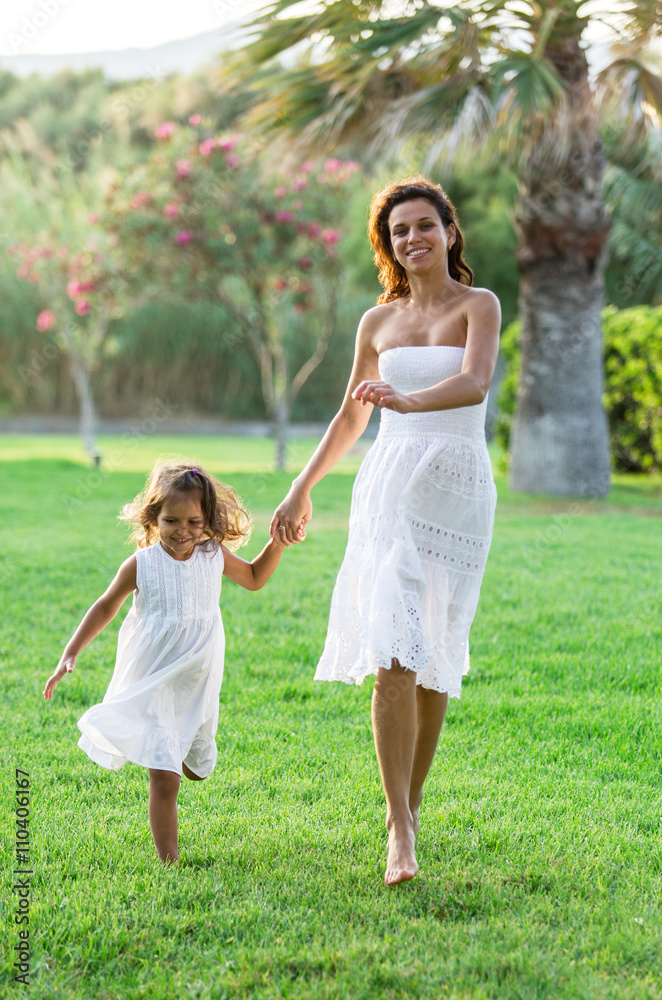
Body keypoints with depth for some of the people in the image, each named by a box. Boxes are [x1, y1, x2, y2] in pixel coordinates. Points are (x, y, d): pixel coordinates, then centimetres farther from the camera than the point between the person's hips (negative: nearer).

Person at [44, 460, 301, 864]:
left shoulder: (215, 556, -2)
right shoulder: (141, 564, -11)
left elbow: (253, 578, 18)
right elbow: (106, 607, 3)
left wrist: (277, 545, 3)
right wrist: (70, 654, -1)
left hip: (199, 687, 4)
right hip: (153, 686, -4)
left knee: (199, 767, 18)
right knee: (165, 780, -11)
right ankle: (169, 860, -3)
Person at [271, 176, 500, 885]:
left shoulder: (479, 305, 2)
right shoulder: (378, 321, 13)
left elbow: (474, 383, -18)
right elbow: (351, 416, 23)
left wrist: (407, 400, -35)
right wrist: (300, 490, 26)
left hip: (458, 488, -1)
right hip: (391, 484, 1)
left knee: (436, 656, 4)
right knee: (395, 654, -13)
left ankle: (412, 802, 20)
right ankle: (400, 827, -14)